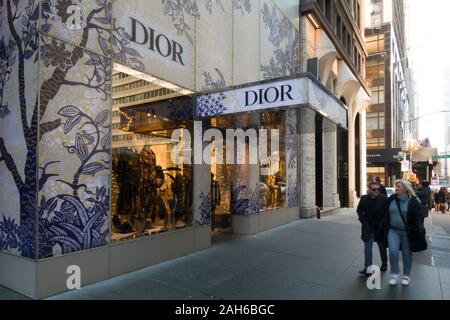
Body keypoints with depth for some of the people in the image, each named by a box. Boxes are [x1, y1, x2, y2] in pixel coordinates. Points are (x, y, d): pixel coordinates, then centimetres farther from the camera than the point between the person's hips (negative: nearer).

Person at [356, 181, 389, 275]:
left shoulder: (384, 199, -8)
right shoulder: (364, 199, -1)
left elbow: (387, 212, -7)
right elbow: (359, 210, 9)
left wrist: (382, 223, -13)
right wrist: (363, 220, -2)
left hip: (380, 226, -1)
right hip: (368, 226, 1)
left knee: (382, 246, 16)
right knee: (367, 246, -3)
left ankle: (384, 264, 38)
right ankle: (367, 268, -1)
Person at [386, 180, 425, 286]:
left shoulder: (412, 201, -8)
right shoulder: (391, 199, 3)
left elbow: (419, 216, -6)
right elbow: (386, 215, 12)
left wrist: (417, 229, -15)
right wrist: (386, 228, 10)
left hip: (407, 232, -2)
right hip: (393, 231, 2)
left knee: (407, 254, 10)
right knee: (393, 252, -12)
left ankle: (406, 276, 29)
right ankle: (394, 274, 7)